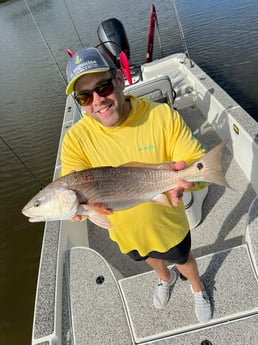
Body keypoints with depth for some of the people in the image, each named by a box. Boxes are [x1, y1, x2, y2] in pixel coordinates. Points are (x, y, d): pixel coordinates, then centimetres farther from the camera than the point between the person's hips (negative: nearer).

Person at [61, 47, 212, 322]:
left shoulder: (163, 116, -25)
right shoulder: (75, 139, -21)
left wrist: (186, 176, -47)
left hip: (168, 224, -2)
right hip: (126, 232, 3)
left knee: (183, 259, 29)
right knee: (151, 258, 35)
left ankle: (197, 288, 68)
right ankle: (165, 279, 73)